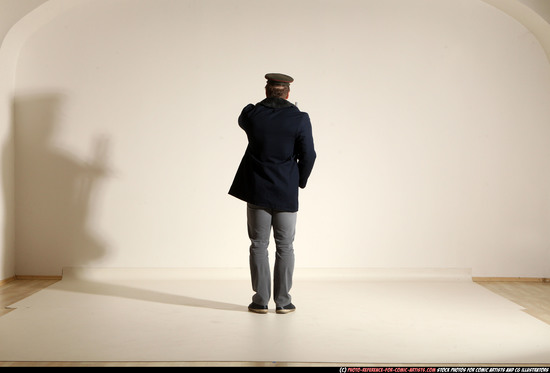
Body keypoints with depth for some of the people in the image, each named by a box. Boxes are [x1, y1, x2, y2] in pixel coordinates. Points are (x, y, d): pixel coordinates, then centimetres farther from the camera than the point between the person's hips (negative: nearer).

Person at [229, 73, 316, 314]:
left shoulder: (251, 113, -5)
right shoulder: (299, 119, -9)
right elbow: (308, 155, -7)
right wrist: (300, 182, 9)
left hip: (257, 191, 1)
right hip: (286, 193, -1)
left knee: (259, 245, 9)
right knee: (284, 247, 8)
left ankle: (260, 301, 11)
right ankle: (283, 301, 12)